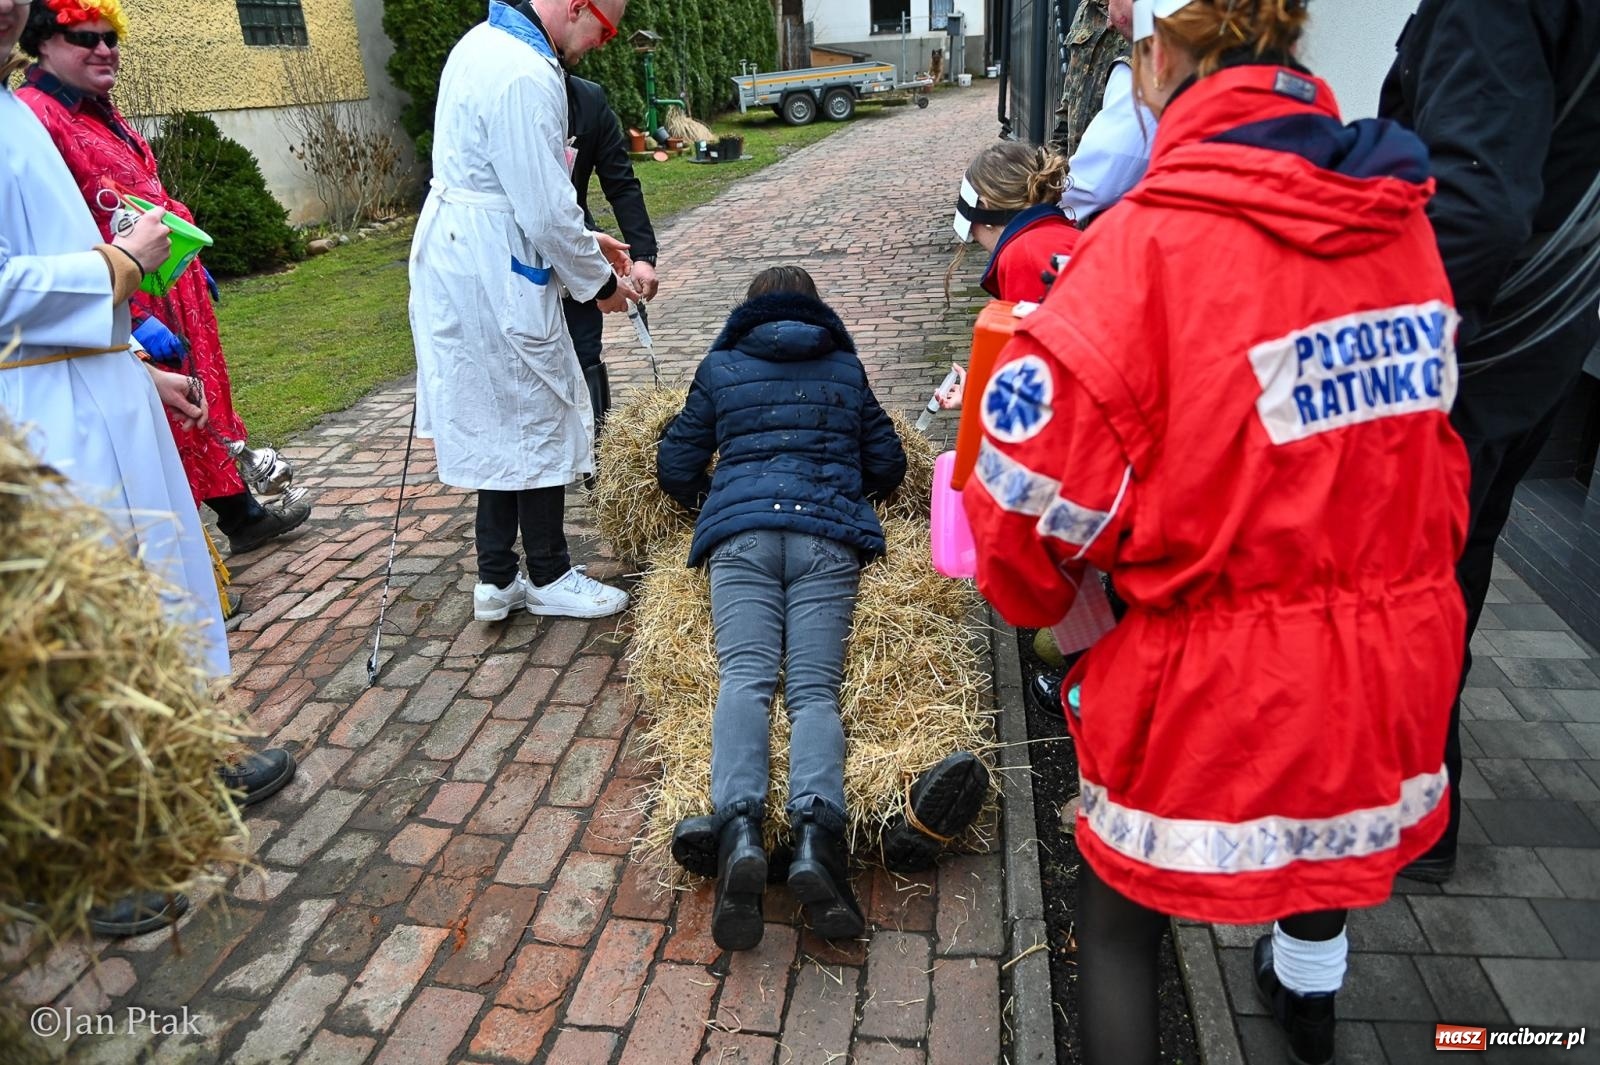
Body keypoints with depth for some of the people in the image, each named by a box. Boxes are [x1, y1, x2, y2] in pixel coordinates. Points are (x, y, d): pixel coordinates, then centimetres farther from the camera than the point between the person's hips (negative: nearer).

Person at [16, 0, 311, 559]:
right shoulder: (36, 116, -17)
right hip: (132, 309, -10)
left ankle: (242, 517, 34)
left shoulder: (99, 110, 13)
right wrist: (133, 318, -27)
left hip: (171, 291, 10)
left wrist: (191, 265, 25)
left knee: (201, 406, 19)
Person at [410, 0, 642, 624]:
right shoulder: (528, 77, -21)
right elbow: (548, 214, -21)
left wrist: (585, 240, 19)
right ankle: (548, 578, 20)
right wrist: (600, 280, -5)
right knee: (538, 421, 4)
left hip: (453, 257, 10)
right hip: (493, 275, -10)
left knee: (499, 421, 16)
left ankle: (497, 579, 25)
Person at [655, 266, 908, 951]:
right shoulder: (846, 369, 27)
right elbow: (888, 464, 29)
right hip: (830, 535, 1)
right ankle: (816, 833, -37)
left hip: (740, 528, 0)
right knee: (815, 687, -13)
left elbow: (674, 464, 24)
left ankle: (738, 827, -38)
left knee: (744, 675, -14)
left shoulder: (721, 367, 24)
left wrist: (706, 507, 43)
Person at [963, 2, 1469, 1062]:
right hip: (1397, 654, 7)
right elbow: (1431, 432, 9)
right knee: (1325, 826, 35)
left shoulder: (1153, 239, -21)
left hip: (1219, 675, -7)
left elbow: (1033, 476, -20)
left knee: (1121, 916, 18)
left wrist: (1047, 601, -1)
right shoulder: (1398, 218, -1)